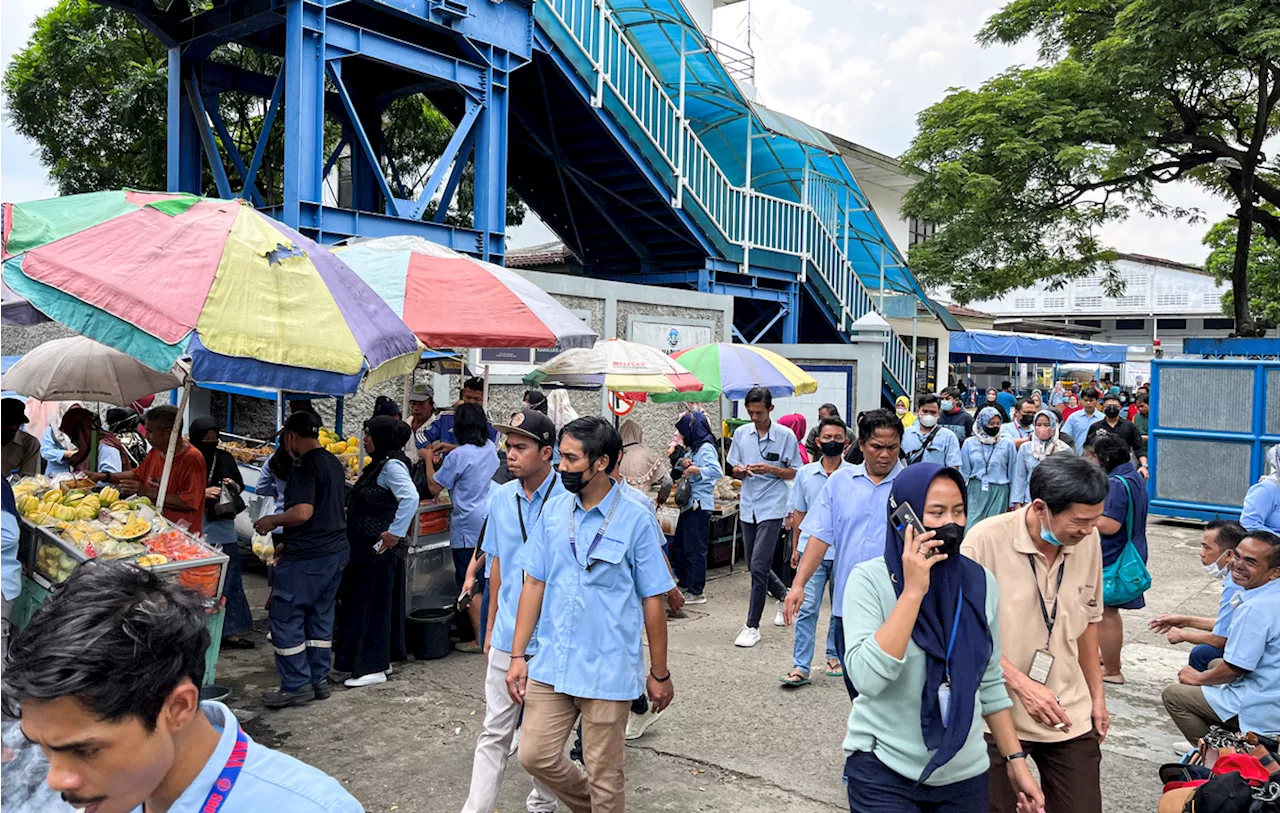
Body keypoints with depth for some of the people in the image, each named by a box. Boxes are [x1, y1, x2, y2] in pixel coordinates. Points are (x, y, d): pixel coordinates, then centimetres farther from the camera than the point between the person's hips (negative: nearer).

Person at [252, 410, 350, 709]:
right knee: (321, 615, 16)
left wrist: (272, 520, -6)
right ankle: (319, 680, 23)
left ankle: (296, 685, 7)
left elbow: (303, 512, -26)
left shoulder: (305, 466, -15)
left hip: (308, 556, -9)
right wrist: (289, 543, 23)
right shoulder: (334, 464, 14)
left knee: (285, 616, 2)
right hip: (337, 549, 9)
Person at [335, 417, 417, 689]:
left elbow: (410, 497, -31)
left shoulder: (392, 465, -17)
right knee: (361, 602, 16)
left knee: (372, 603, -3)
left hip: (379, 549, -10)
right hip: (366, 547, 10)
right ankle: (381, 661, 25)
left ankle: (373, 668, 5)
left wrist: (395, 533, -28)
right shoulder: (380, 464, 14)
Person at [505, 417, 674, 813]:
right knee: (536, 755, 9)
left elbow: (653, 600, -6)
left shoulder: (636, 519, -12)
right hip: (551, 663, 4)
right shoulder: (554, 510, 1)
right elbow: (534, 584, 6)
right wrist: (518, 656, 3)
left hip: (609, 671, -4)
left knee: (604, 775, 8)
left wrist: (659, 674, -2)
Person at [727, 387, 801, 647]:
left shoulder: (785, 435, -6)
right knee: (755, 565, 14)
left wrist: (770, 469, -18)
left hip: (772, 508, -5)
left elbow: (795, 473, -2)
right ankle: (784, 595, 42)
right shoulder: (741, 433, 6)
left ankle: (752, 626, 0)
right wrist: (739, 470, -11)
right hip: (748, 507, 5)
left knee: (758, 566, -10)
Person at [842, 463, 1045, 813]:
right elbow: (868, 678, -26)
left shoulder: (980, 582, -3)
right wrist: (913, 591, -27)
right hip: (883, 770, -4)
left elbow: (990, 683, 7)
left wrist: (1015, 760, 6)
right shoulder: (870, 579, -14)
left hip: (964, 774, 4)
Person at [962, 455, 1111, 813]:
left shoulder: (1088, 540, -2)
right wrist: (1021, 683, -20)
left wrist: (1097, 696, 15)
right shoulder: (985, 541, -18)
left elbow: (1088, 622, 12)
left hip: (1071, 716, 4)